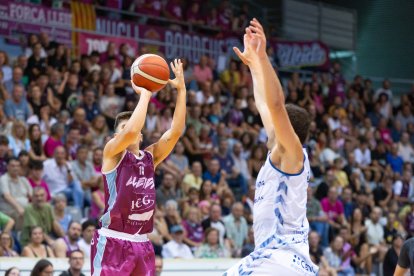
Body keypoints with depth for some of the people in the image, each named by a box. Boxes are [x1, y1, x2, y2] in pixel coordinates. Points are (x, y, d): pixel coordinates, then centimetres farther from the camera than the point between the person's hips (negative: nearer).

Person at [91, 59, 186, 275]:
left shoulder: (150, 157, 14)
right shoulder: (112, 152, -2)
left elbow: (175, 131, 4)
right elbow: (131, 131, -22)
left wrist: (181, 90, -2)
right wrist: (144, 94, -13)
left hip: (141, 243, 6)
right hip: (112, 242, -6)